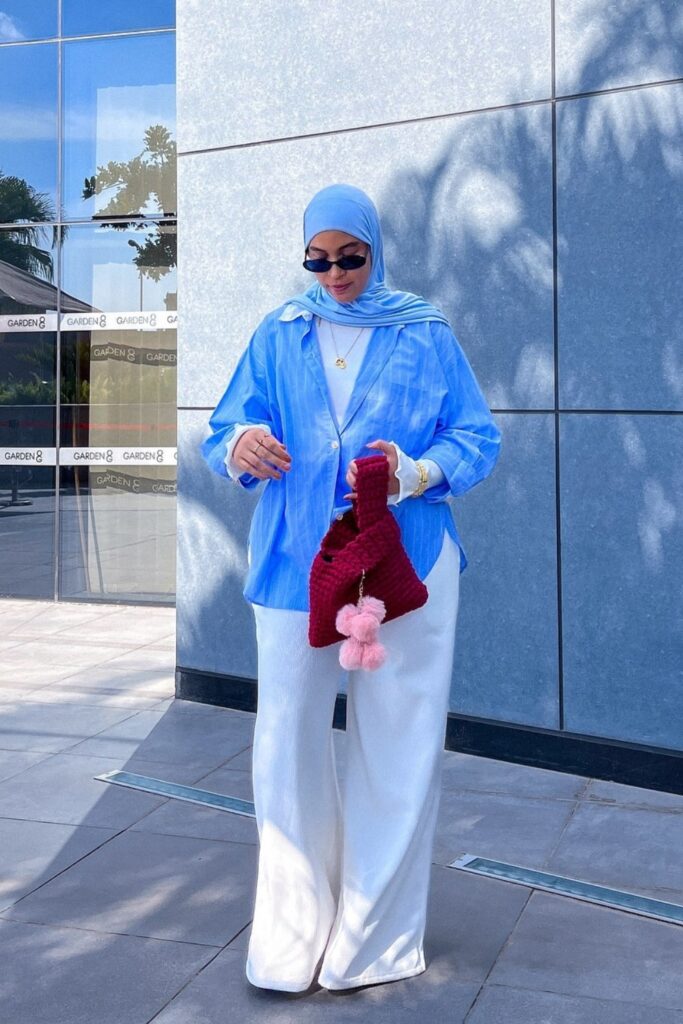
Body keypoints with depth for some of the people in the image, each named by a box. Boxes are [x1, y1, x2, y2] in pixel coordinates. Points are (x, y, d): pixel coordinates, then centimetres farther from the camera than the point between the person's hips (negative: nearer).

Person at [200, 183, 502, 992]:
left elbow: (478, 439, 1)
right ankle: (290, 938, 16)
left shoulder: (426, 336, 6)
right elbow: (224, 432, 5)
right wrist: (240, 449, -20)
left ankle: (373, 940, 18)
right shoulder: (278, 335, 10)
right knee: (288, 742, 1)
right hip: (294, 566, 1)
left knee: (397, 750, 2)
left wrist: (416, 474, -19)